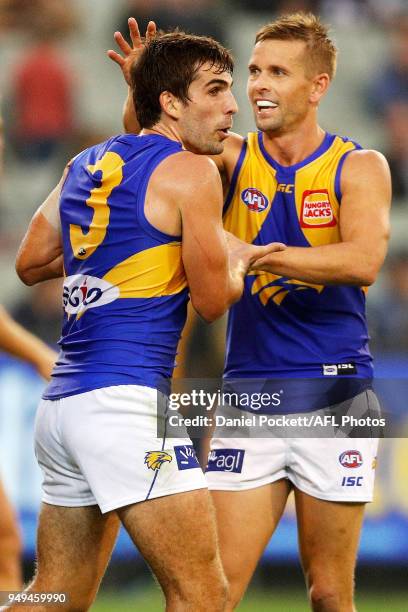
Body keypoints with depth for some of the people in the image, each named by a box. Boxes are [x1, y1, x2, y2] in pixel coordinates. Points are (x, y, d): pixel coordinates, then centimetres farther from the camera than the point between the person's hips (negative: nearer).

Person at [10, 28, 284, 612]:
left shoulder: (85, 165, 17)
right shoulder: (189, 172, -5)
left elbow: (30, 264, 25)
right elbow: (212, 299, -3)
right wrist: (237, 257, 17)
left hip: (60, 405, 9)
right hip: (126, 402, -9)